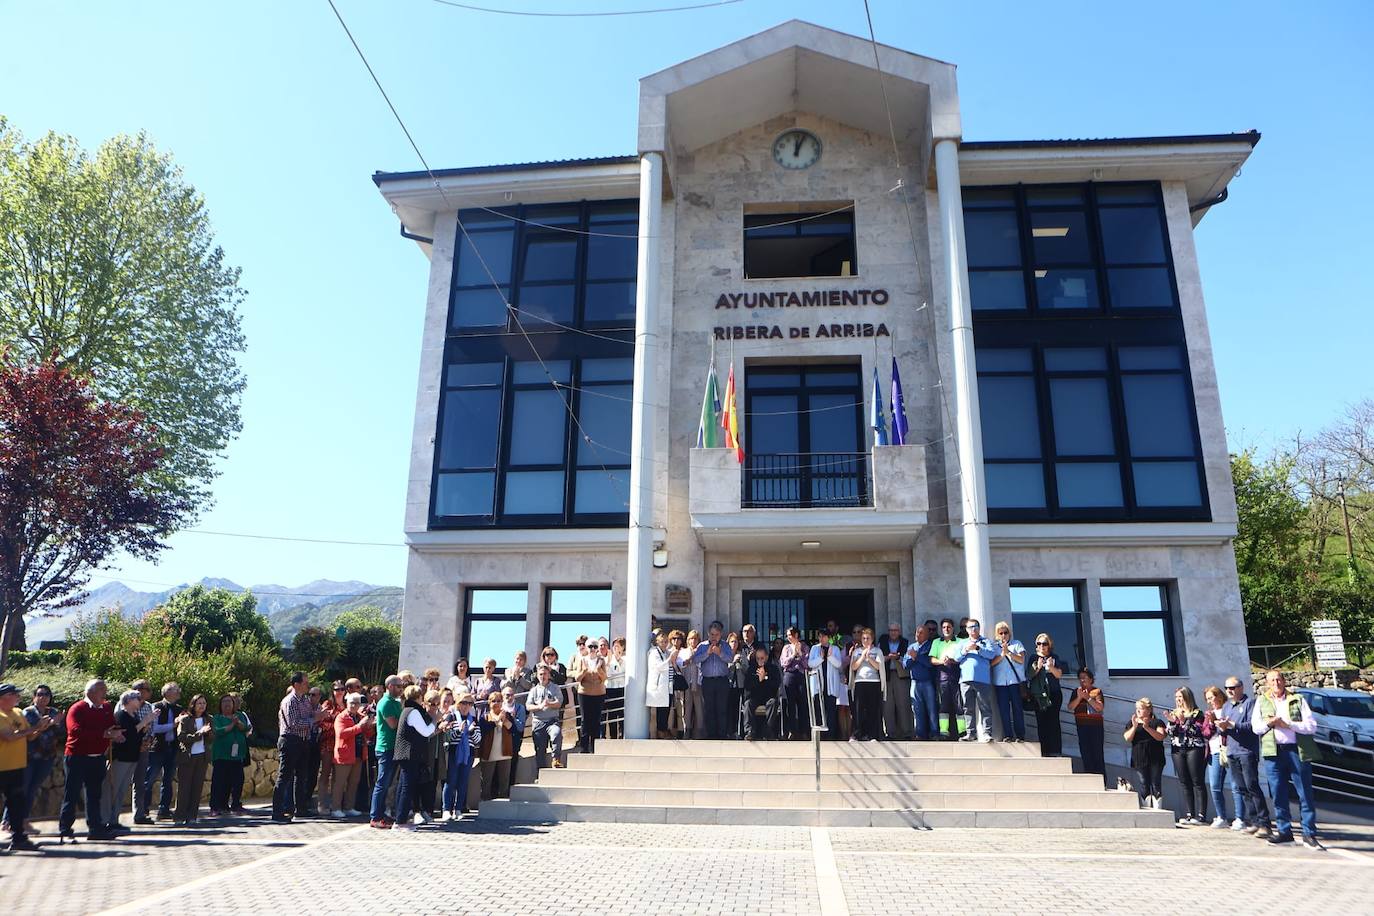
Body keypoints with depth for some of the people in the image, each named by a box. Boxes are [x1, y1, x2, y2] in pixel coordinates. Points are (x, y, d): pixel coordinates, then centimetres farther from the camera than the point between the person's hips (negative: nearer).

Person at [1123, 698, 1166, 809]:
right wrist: (1134, 727, -12)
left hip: (1155, 759, -2)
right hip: (1139, 760, 2)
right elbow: (1127, 738, 2)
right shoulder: (1132, 723, 14)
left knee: (1156, 785, -4)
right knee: (1143, 787, 0)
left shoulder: (1157, 722, 7)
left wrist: (1147, 727, -21)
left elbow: (1161, 737, -10)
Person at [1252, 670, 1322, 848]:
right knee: (1278, 795, 5)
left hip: (1297, 750, -2)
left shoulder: (1298, 700, 8)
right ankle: (1284, 831, 14)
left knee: (1305, 794, -1)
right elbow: (1255, 727, 9)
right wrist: (1268, 723, -10)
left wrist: (1287, 724, -11)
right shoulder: (1261, 701, 13)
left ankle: (1309, 834, 5)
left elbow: (1311, 726, -1)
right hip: (1273, 752, 2)